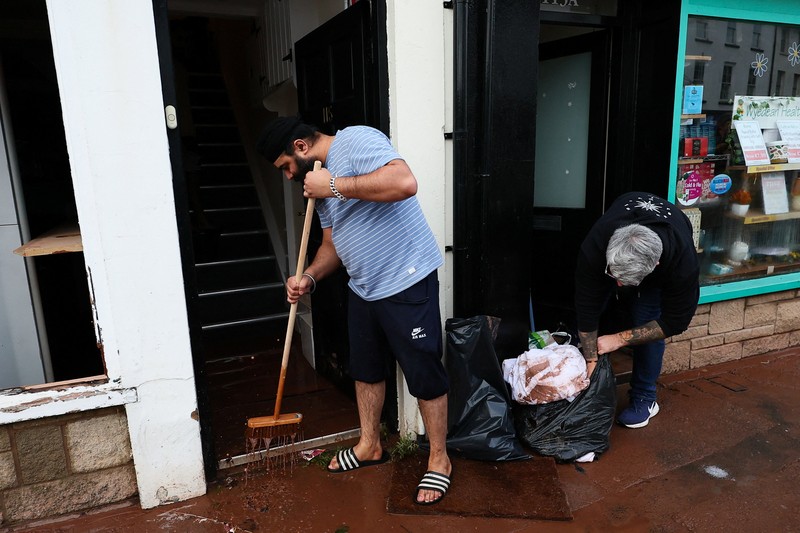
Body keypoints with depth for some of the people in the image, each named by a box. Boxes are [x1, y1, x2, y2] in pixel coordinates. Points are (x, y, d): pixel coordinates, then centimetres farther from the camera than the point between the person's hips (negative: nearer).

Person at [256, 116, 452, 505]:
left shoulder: (356, 140, -15)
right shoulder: (318, 181, 13)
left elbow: (405, 183, -32)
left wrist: (334, 186, -24)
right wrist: (309, 277, 0)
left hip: (406, 283, -9)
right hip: (362, 288, 10)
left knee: (424, 374, 4)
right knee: (365, 369, 20)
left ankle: (439, 460, 23)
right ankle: (370, 446, 41)